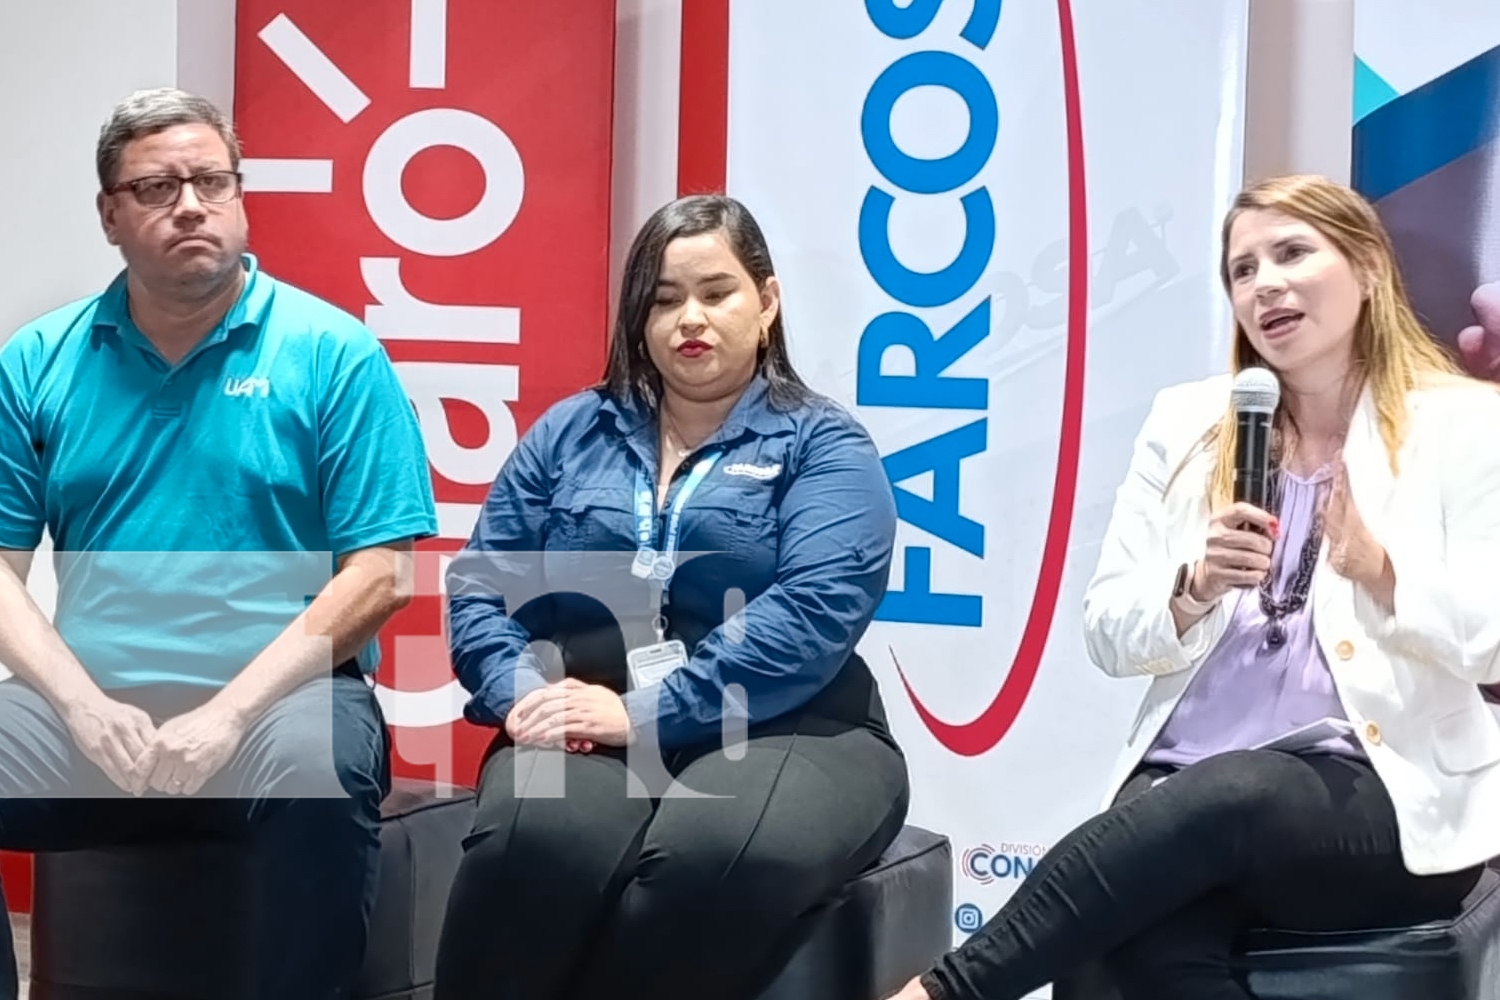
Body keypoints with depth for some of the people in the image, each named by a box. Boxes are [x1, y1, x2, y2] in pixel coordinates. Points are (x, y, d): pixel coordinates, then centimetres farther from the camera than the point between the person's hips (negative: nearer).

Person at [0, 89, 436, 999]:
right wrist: (85, 707, -12)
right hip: (88, 709, 3)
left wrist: (229, 713, -14)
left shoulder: (331, 353, 1)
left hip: (276, 698, -2)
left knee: (320, 773, -35)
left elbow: (381, 572, -5)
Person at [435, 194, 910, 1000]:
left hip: (780, 732, -2)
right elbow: (479, 585, 12)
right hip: (587, 731, 2)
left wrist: (645, 715, -20)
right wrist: (522, 692, -10)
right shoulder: (569, 432, 18)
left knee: (718, 860, -38)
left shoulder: (824, 446, 6)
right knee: (533, 841, -34)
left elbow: (814, 611, -11)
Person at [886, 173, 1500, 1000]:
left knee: (1226, 793, -36)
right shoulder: (1188, 423, 13)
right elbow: (1109, 637, 9)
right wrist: (1195, 586, -11)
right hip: (1186, 787, 2)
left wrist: (1375, 567, -20)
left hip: (1388, 800, -2)